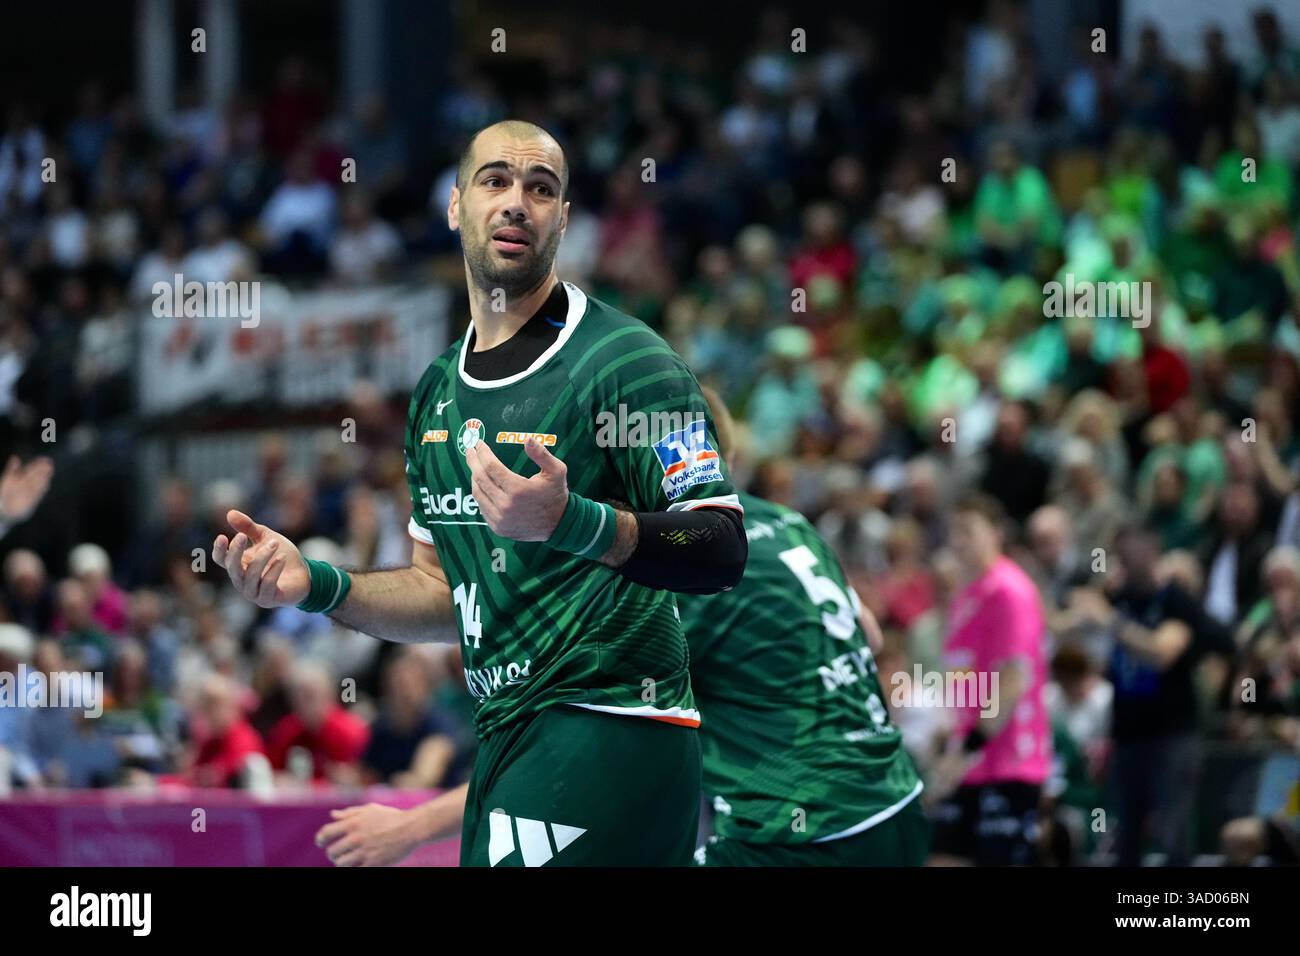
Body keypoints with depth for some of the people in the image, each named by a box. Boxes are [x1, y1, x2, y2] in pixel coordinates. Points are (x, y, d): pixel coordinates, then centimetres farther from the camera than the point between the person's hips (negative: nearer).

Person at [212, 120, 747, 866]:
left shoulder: (623, 359, -8)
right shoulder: (438, 391, 17)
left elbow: (723, 552, -16)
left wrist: (569, 521, -30)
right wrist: (317, 585, 6)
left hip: (606, 729, -8)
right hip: (507, 740, 8)